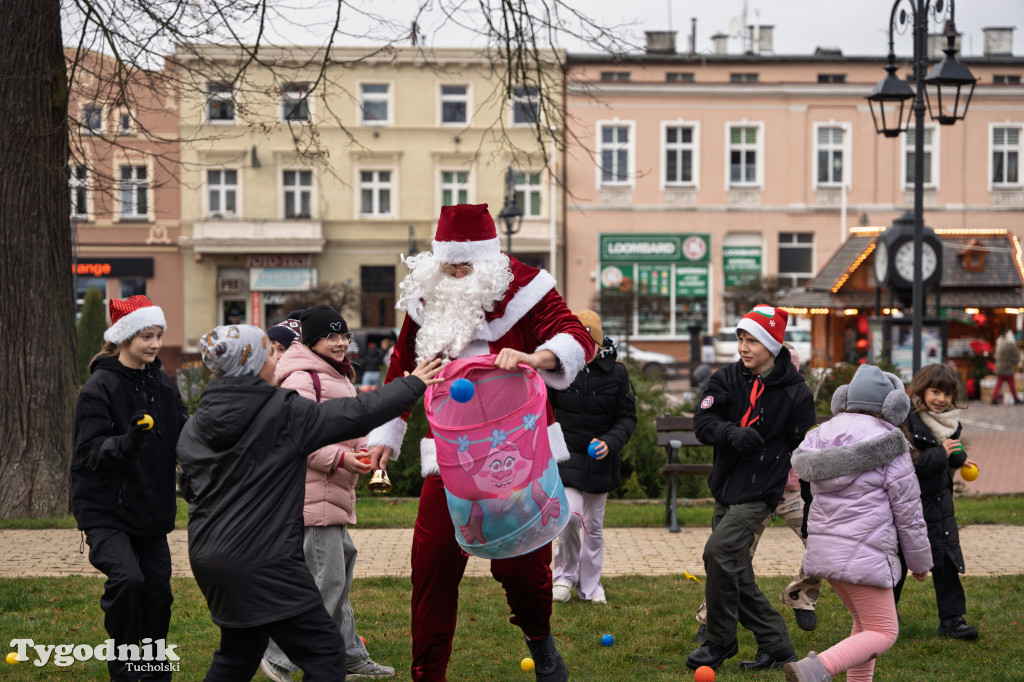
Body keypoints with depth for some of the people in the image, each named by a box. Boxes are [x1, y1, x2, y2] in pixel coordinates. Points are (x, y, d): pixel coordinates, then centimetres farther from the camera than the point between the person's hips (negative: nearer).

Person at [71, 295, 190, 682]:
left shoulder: (164, 385, 8)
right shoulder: (100, 387, -11)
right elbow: (90, 451, -17)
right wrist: (128, 442, -35)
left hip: (152, 512, 6)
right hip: (106, 513, -6)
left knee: (158, 592, 6)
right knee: (127, 579, -24)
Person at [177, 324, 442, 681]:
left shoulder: (194, 427, 6)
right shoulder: (285, 413, -11)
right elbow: (358, 414, -8)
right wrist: (412, 385, 4)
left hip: (208, 558, 8)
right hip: (262, 563, -8)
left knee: (241, 648, 26)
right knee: (324, 653, -3)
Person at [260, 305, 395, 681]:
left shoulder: (338, 377, 20)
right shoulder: (301, 380, -14)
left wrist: (365, 451, 9)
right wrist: (340, 458, -24)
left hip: (333, 490, 11)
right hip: (312, 492, -11)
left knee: (341, 562, 16)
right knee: (326, 577, -12)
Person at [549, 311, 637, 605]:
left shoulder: (616, 373, -4)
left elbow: (628, 418, 0)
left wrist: (610, 441, -17)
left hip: (600, 460, 2)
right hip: (566, 455, -2)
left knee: (594, 526, 10)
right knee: (570, 515, -18)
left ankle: (590, 585, 25)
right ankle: (564, 574, 5)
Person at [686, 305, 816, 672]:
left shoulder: (795, 391, -7)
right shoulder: (728, 378, 3)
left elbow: (803, 447, 1)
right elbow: (703, 421, -6)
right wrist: (733, 434, -23)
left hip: (759, 493, -6)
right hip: (724, 489, 6)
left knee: (718, 551, -22)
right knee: (736, 573, 9)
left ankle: (720, 642, -6)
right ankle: (775, 645, 20)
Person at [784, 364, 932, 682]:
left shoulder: (824, 435, 6)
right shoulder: (891, 450, -11)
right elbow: (909, 514, -6)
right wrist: (921, 562, 8)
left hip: (824, 549, 7)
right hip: (863, 555, -7)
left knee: (867, 623, 24)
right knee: (882, 635, 1)